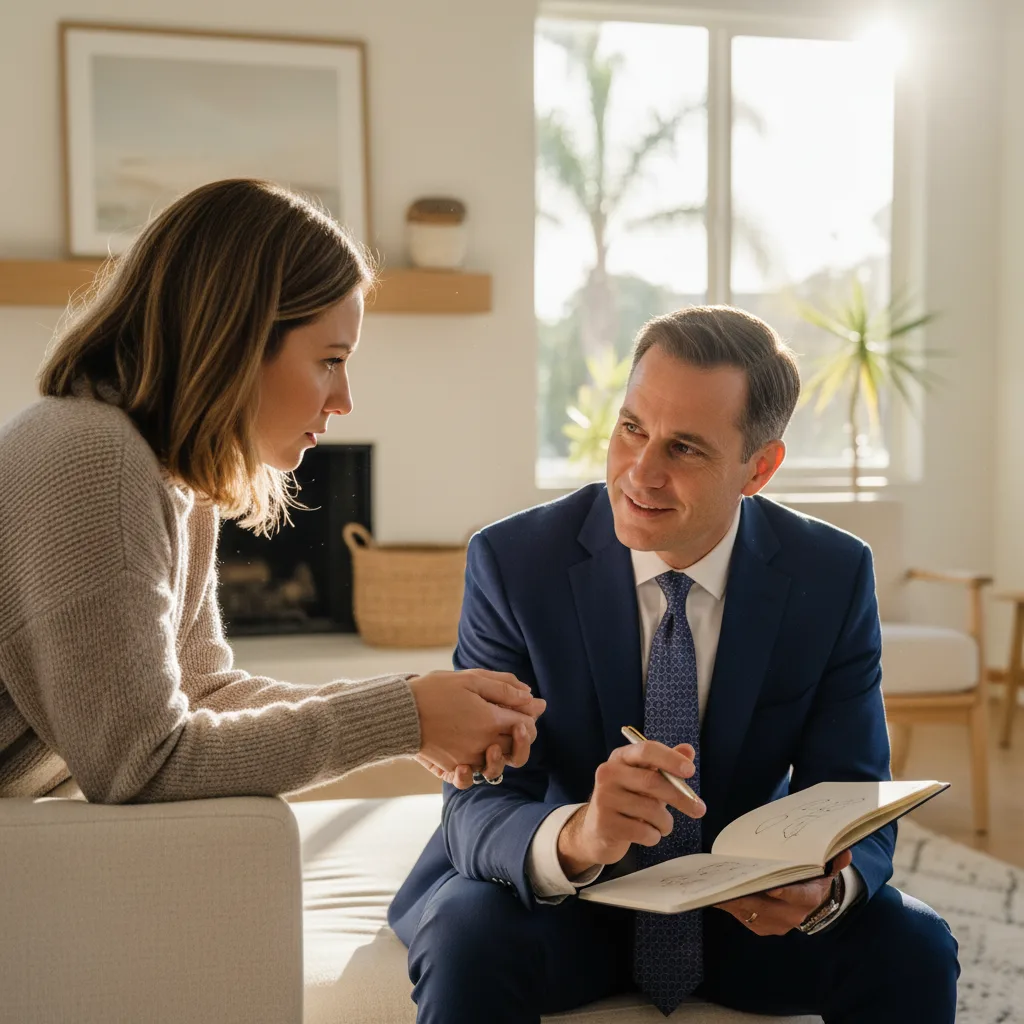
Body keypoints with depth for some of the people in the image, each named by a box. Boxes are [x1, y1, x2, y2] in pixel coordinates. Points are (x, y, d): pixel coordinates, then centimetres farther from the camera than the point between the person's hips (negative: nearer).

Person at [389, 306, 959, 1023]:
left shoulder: (833, 577, -10)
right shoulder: (513, 561, -17)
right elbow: (477, 809, -20)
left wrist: (825, 880, -33)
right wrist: (575, 836, -44)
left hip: (746, 908, 2)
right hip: (559, 905, -2)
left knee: (912, 950, -22)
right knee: (469, 942, -32)